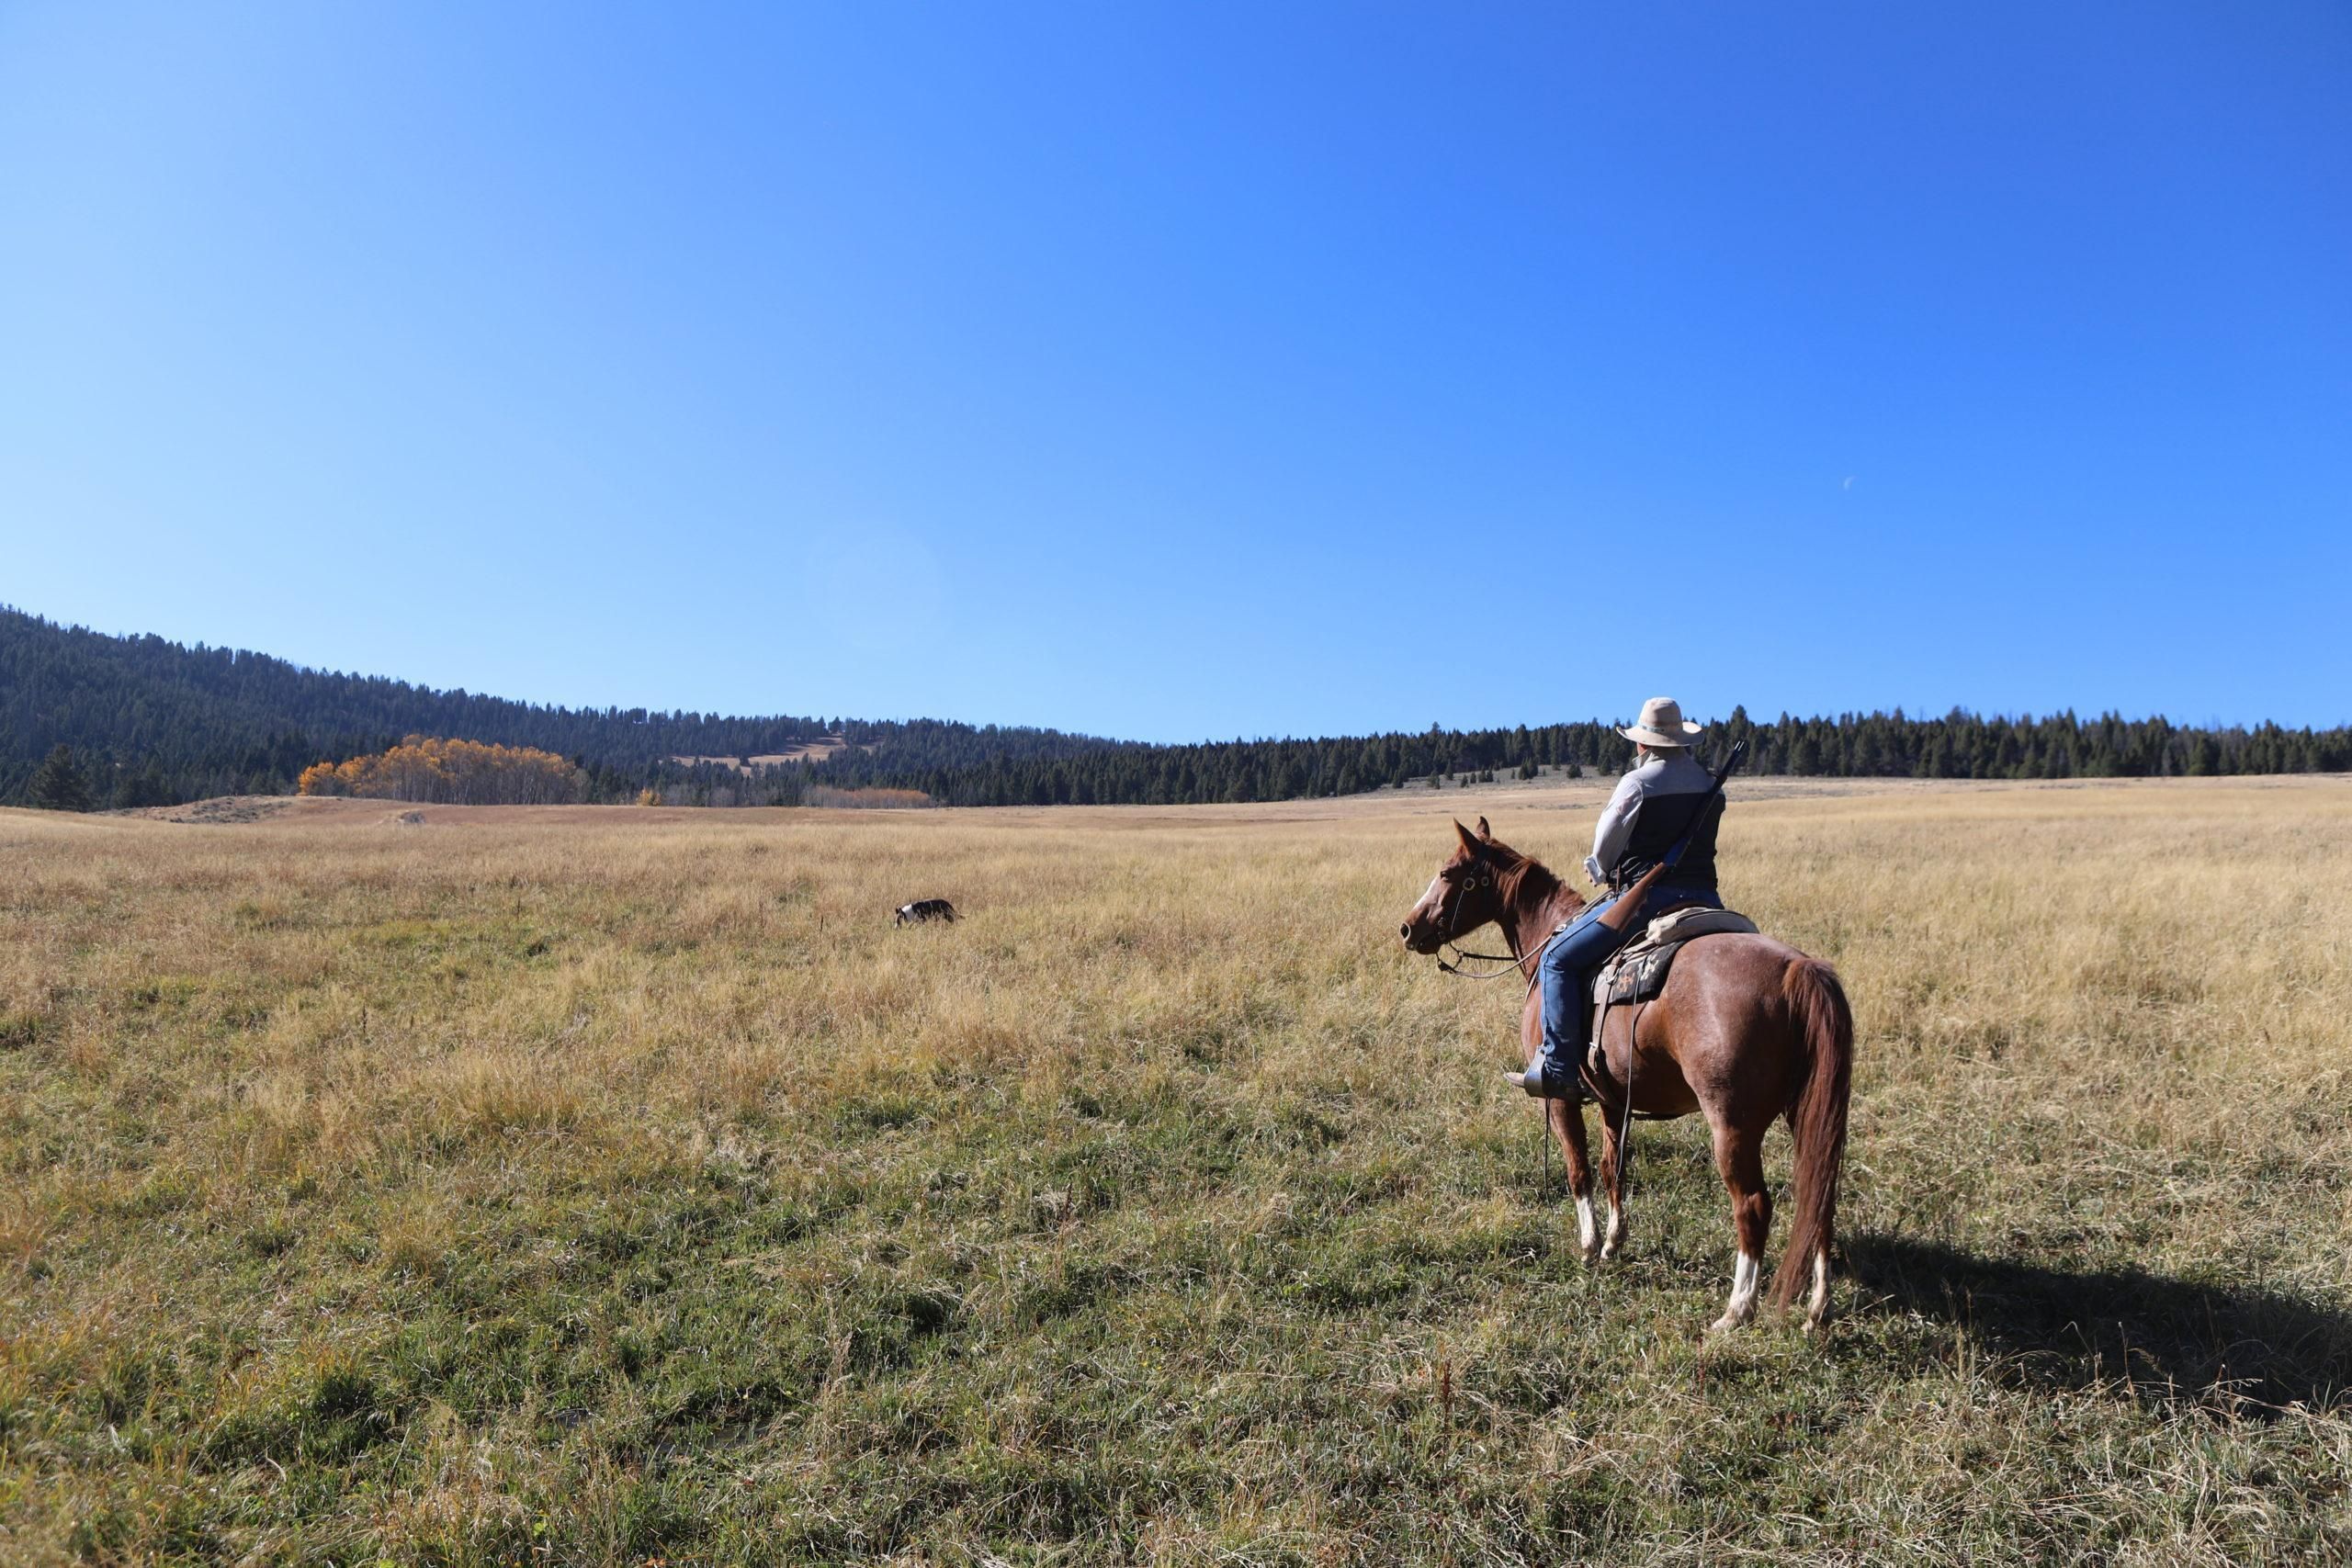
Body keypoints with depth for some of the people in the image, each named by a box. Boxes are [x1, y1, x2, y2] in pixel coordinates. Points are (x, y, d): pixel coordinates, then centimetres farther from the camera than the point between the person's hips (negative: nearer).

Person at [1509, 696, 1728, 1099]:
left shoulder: (1637, 782, -8)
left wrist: (1600, 872, 20)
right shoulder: (1712, 783, 13)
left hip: (1646, 896, -7)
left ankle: (1559, 1069, -9)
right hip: (1704, 898, 7)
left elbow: (1604, 848, -4)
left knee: (1557, 959, -2)